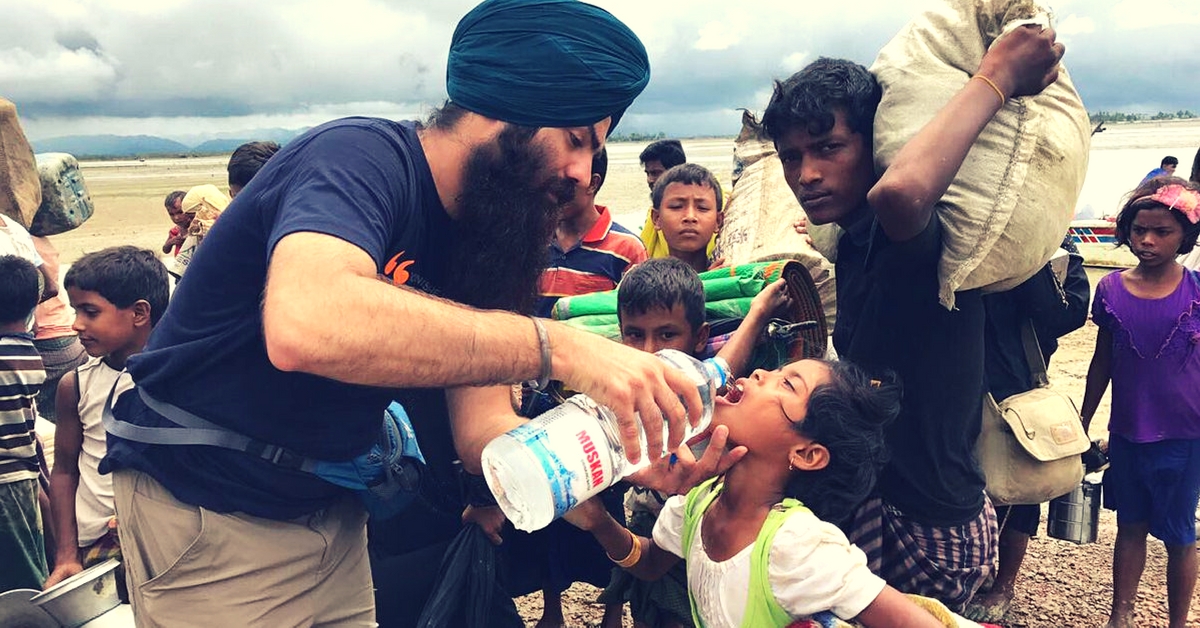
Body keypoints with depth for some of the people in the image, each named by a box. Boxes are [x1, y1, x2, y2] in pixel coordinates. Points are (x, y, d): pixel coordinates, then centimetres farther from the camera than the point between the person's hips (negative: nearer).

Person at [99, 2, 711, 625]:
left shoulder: (476, 238, 1)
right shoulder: (364, 157, -23)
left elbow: (481, 428, -7)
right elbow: (304, 323, -45)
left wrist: (625, 457, -24)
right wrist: (556, 346, -42)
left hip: (331, 512, 7)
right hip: (204, 509, -7)